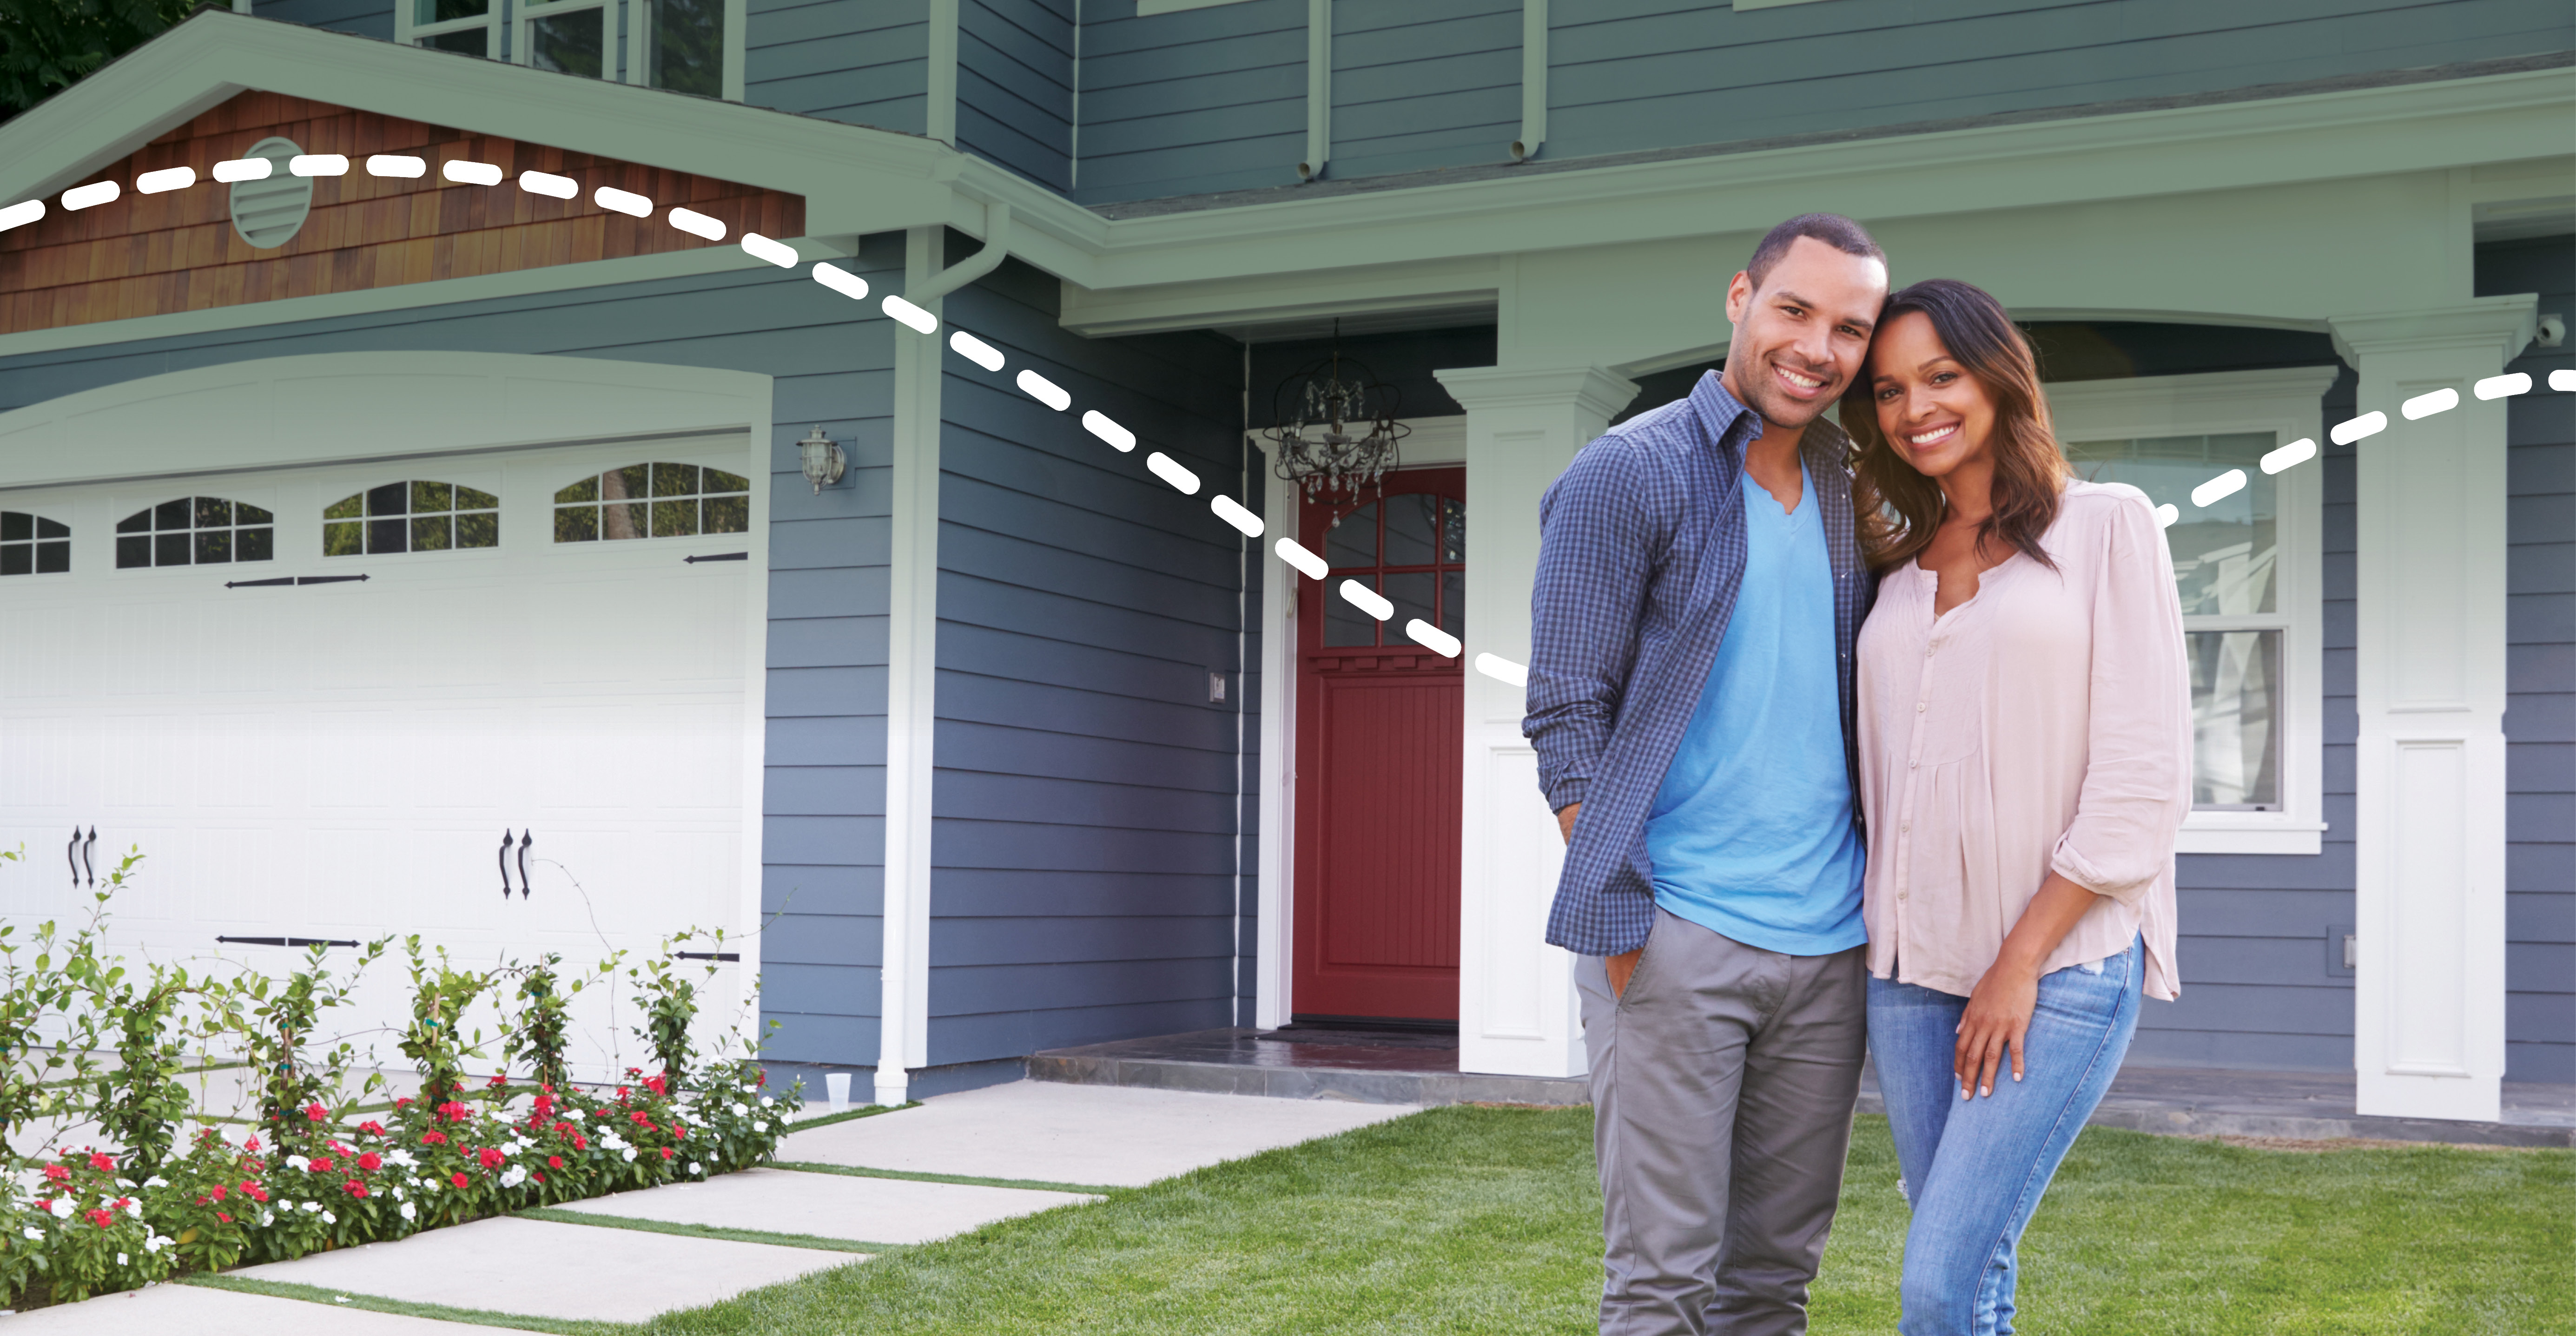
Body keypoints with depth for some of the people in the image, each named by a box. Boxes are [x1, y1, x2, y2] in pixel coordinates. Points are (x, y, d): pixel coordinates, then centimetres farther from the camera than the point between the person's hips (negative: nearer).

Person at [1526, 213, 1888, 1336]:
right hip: (1676, 939, -5)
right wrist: (1621, 914, -12)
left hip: (1827, 945, 6)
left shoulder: (1850, 493, 14)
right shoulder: (1630, 473, -4)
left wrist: (1876, 895, 9)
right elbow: (1564, 710, -6)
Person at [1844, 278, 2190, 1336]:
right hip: (1913, 968, 5)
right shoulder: (1901, 566, 15)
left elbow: (2143, 775, -7)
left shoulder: (2105, 527, -1)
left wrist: (2022, 960, -10)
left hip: (2063, 963, -5)